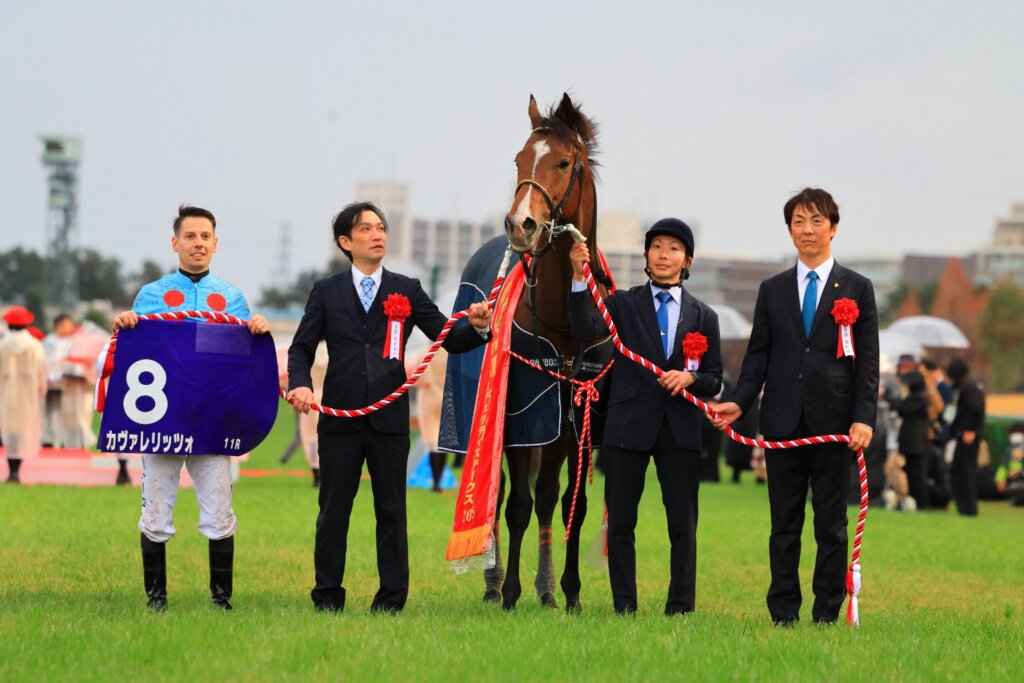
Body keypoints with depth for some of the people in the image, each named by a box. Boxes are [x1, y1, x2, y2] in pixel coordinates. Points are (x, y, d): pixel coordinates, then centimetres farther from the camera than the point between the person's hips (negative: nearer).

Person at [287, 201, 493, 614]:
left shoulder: (407, 291, 8)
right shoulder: (326, 292, 8)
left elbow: (450, 339, 4)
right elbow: (302, 348, 6)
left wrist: (477, 329, -18)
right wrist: (300, 383, -14)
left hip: (389, 420, 0)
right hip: (340, 418, 0)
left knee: (391, 511, 3)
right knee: (333, 510, 5)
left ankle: (392, 599, 7)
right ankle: (327, 598, 11)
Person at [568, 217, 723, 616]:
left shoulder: (703, 316, 12)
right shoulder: (624, 305, 8)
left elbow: (714, 380, 10)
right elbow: (585, 331, -12)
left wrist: (690, 378, -12)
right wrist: (579, 279, -24)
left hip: (680, 428, 1)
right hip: (629, 425, -1)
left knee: (683, 524, 1)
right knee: (620, 520, 1)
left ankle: (680, 609, 7)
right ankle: (624, 608, 8)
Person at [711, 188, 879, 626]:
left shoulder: (857, 289, 5)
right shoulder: (772, 290, 12)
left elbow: (867, 360, 0)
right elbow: (758, 355, 10)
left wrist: (864, 417, -11)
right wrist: (740, 402, -6)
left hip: (835, 423, -2)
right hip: (784, 422, 2)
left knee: (831, 524, 2)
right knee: (784, 524, 5)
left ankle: (827, 614, 7)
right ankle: (783, 614, 8)